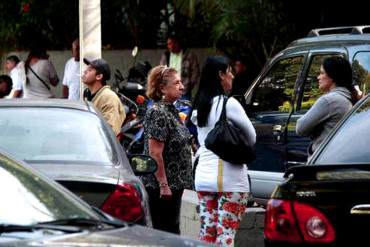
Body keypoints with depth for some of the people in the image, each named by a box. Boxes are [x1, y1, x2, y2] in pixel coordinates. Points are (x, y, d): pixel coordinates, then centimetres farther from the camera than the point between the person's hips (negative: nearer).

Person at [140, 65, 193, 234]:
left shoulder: (172, 111, 13)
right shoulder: (157, 113, -16)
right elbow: (155, 153, -21)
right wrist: (163, 185, -22)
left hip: (174, 185, 10)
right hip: (162, 186, -10)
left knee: (173, 231, 13)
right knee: (165, 233, -6)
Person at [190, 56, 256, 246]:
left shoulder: (199, 106, 11)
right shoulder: (229, 104, -10)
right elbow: (251, 137, -1)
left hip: (203, 176, 7)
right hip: (229, 179, -7)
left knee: (207, 232, 9)